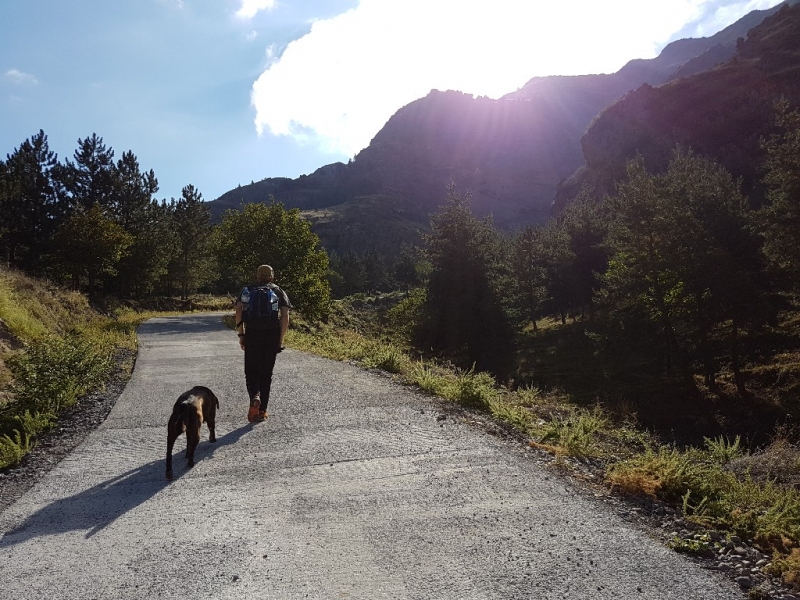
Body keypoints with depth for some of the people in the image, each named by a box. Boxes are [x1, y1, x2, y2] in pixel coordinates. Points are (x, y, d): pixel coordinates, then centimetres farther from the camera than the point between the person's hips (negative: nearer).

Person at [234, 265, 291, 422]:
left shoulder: (247, 291, 11)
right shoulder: (279, 292, 10)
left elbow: (238, 312, -3)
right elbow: (285, 317, -1)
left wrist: (241, 335, 1)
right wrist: (281, 339, 3)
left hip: (252, 335, 0)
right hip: (272, 336, 1)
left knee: (251, 371, 9)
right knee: (266, 373, 10)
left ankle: (255, 396, -20)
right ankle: (262, 411, 11)